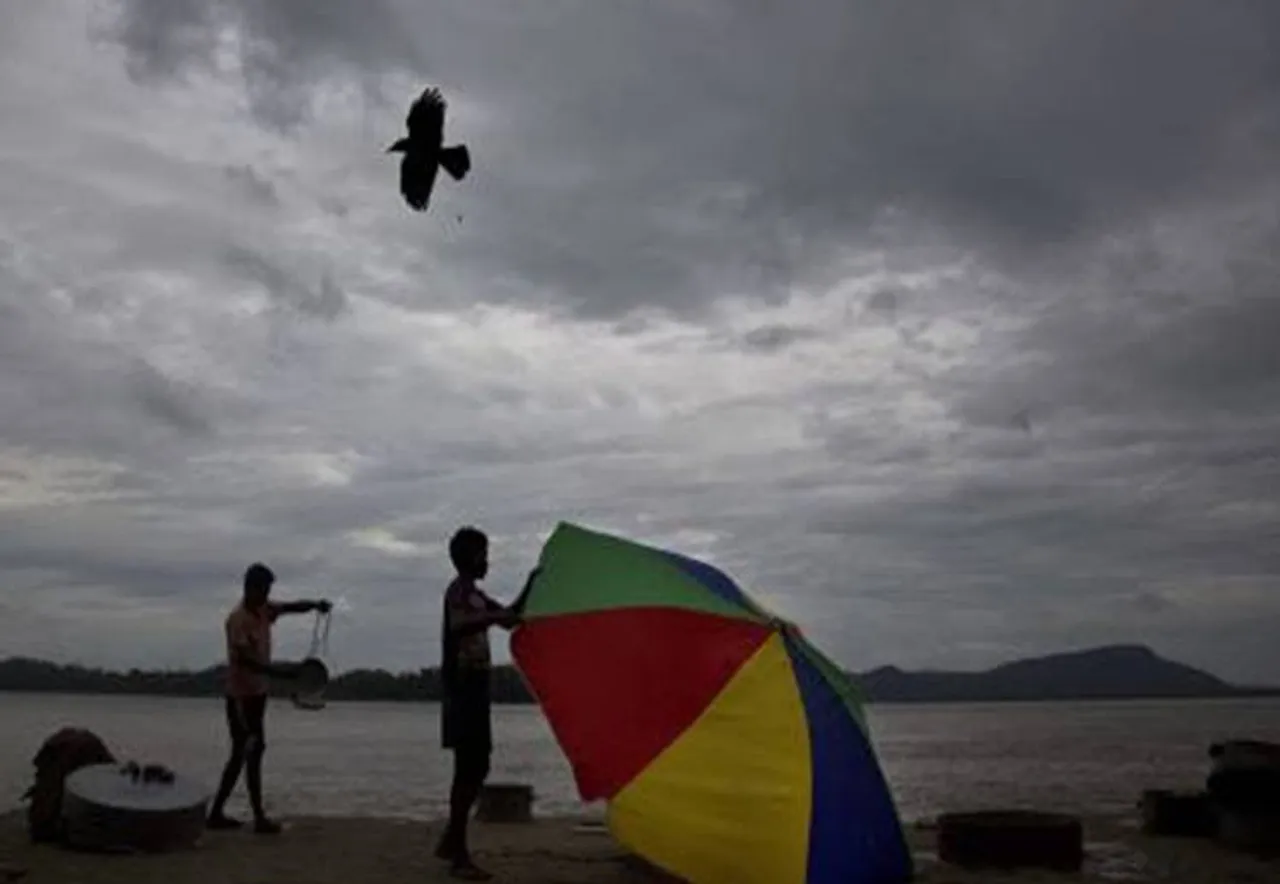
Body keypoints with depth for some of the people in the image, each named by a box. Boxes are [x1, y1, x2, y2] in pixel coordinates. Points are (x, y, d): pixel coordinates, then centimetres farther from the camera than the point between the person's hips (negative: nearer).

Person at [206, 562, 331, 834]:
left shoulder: (264, 609, 6)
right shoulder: (237, 618, -19)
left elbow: (292, 607, 4)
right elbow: (244, 659, -28)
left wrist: (315, 605, -18)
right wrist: (278, 671, -39)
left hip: (257, 692, 9)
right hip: (241, 695, -9)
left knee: (241, 754, 13)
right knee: (253, 752, -7)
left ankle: (216, 813, 20)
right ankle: (260, 818, -3)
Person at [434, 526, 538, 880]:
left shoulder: (475, 595, 20)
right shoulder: (458, 591, -10)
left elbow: (509, 617, 25)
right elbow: (458, 626, -30)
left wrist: (531, 585, 16)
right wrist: (494, 616, -42)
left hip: (474, 687, 10)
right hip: (464, 686, -10)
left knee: (475, 767, 14)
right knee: (468, 768, -10)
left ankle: (451, 841, 23)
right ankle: (460, 855, -7)